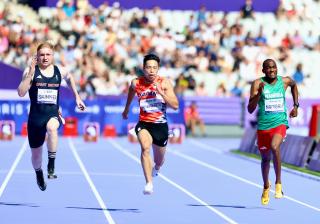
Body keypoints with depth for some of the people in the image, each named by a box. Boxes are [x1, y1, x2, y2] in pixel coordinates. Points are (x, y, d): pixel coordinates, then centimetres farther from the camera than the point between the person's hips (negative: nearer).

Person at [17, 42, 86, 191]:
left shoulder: (60, 71, 2)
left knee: (52, 127, -38)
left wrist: (77, 97, 23)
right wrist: (30, 73, -26)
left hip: (53, 114, 0)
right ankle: (39, 173, 48)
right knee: (36, 152, 13)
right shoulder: (31, 71, -6)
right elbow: (21, 92, -18)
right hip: (36, 116, 0)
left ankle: (51, 165, -27)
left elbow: (69, 78, 27)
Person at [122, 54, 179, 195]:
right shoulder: (136, 83, -5)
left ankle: (156, 168, 57)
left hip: (160, 125, 1)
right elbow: (131, 94, 20)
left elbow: (175, 106, -14)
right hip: (144, 123, -1)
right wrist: (126, 109, 34)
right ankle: (149, 183, -37)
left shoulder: (164, 83, -9)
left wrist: (161, 92, -25)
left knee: (159, 160, 17)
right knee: (145, 148, -32)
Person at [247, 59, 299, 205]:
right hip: (263, 126, 1)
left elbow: (294, 85, 27)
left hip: (280, 123, -1)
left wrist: (296, 105, 20)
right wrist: (259, 92, -26)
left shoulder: (285, 81, 0)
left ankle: (278, 183, -17)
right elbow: (250, 109, -13)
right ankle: (266, 187, 42)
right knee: (265, 159, 15)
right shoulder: (258, 84, -7)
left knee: (274, 147, -30)